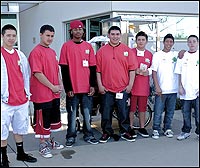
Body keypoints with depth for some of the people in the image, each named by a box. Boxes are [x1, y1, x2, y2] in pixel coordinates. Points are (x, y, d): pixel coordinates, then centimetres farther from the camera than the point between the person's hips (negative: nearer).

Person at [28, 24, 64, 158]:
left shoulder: (52, 52, 13)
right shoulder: (36, 52, -14)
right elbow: (37, 73, -19)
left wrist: (60, 84, 5)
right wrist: (52, 87, -15)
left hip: (55, 93, 9)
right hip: (42, 94, -9)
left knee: (53, 118, 19)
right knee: (42, 120, 3)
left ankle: (50, 141, 34)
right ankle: (43, 145, 17)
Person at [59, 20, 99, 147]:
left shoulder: (88, 46, 9)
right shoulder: (66, 46, 0)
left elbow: (93, 67, 9)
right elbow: (64, 69, -3)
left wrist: (92, 85, 1)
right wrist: (68, 88, -9)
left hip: (87, 88, 3)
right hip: (72, 88, -2)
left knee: (87, 112, 9)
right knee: (72, 113, 5)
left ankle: (88, 135, 22)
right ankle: (71, 137, 16)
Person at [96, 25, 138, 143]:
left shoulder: (127, 50, 4)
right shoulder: (101, 51, 4)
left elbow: (132, 69, 3)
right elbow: (98, 70, 3)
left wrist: (130, 85, -2)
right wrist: (100, 85, -2)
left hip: (123, 88, 0)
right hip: (106, 89, 0)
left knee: (124, 112, 6)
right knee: (106, 112, 7)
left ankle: (125, 132, 21)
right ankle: (107, 132, 22)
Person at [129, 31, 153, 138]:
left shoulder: (150, 54, 11)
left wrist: (148, 71, -5)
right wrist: (135, 70, -14)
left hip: (144, 85, 3)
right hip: (132, 84, -3)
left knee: (143, 107, 9)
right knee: (131, 107, 1)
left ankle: (142, 128, 20)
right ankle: (130, 128, 12)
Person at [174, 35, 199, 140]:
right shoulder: (183, 56, 7)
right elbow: (179, 73, 9)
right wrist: (180, 86, 1)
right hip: (185, 91, 2)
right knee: (186, 114, 11)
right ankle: (186, 131, 24)